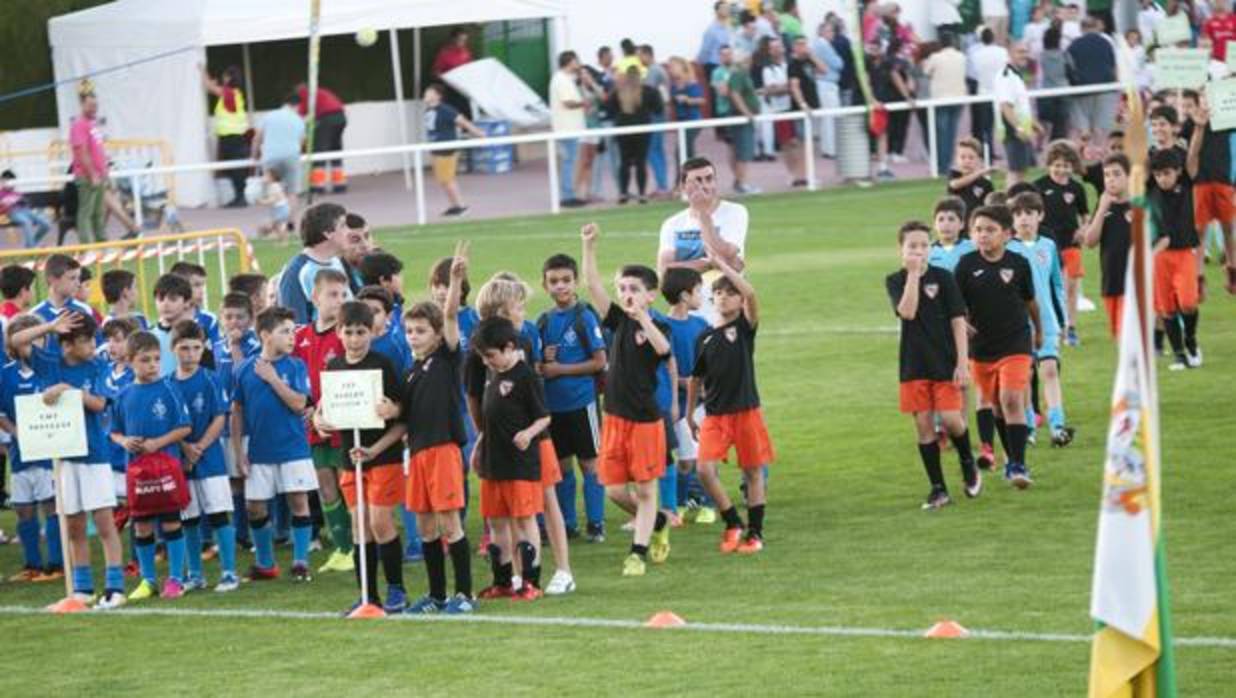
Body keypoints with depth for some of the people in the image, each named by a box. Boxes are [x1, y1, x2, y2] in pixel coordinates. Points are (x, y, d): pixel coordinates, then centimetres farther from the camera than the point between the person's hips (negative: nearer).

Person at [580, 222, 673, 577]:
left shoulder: (657, 327, -8)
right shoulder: (619, 321, 6)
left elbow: (662, 348, -31)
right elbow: (593, 285, -2)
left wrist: (642, 316, -37)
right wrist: (589, 246, -11)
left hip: (646, 418, -5)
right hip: (615, 417, 5)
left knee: (645, 490, 2)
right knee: (615, 490, 6)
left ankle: (639, 551, 8)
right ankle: (659, 524, 29)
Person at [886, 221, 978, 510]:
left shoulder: (943, 278, -2)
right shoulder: (895, 281, 1)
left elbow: (958, 322, -2)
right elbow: (907, 311, -17)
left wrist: (963, 363, -8)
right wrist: (913, 274, -18)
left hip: (945, 363, -2)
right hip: (914, 364, 2)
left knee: (951, 419, -11)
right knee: (923, 424, 2)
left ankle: (969, 465, 19)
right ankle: (938, 489, 10)